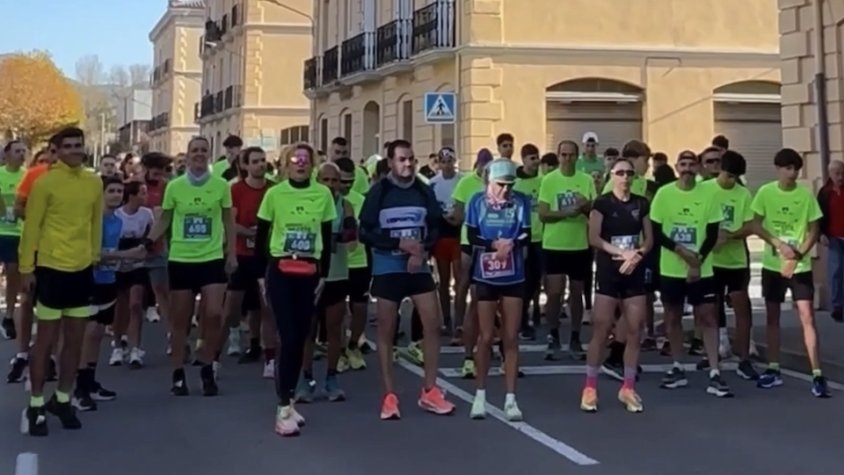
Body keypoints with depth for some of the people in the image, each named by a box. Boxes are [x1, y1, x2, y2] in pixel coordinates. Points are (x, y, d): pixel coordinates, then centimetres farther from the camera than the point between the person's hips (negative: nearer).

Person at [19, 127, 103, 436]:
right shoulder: (45, 183, -10)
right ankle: (36, 405, 12)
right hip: (52, 268, -5)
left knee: (75, 339, 11)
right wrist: (26, 267, -8)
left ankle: (63, 399, 25)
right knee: (47, 338, 1)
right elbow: (31, 226, -8)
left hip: (83, 269, 5)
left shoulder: (94, 183, 6)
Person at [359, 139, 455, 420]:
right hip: (387, 268, -3)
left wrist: (423, 251, -11)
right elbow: (365, 233, -8)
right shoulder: (378, 192, -6)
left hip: (419, 267, 3)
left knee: (432, 324, -1)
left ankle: (429, 391, 11)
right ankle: (389, 396, 10)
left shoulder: (424, 192, 3)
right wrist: (400, 243, -18)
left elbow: (435, 228, 7)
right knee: (386, 331, 2)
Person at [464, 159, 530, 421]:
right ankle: (480, 396, 18)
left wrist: (512, 244, -26)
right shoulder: (477, 201, -3)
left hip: (513, 278, 1)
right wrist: (495, 244, -24)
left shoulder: (521, 202, -2)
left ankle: (510, 399, 10)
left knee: (511, 339, 4)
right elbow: (472, 236, -8)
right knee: (486, 337, 6)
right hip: (485, 277, -1)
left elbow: (526, 237, -5)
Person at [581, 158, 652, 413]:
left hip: (635, 272, 4)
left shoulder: (641, 204, 8)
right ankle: (590, 387, 5)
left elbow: (649, 238, 8)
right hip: (608, 271, -4)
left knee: (635, 331, 4)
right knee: (601, 330, -4)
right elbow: (593, 238, -11)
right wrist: (621, 252, -19)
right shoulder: (602, 203, -4)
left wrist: (637, 255, -11)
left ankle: (628, 388, 14)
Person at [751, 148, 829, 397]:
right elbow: (755, 225, -3)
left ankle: (817, 375, -7)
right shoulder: (765, 192, -4)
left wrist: (800, 252, -16)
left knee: (807, 316, -8)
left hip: (800, 265, -1)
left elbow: (814, 229, 0)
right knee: (772, 316, 9)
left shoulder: (806, 194, -4)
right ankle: (773, 370, 20)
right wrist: (779, 244, -17)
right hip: (772, 264, 1)